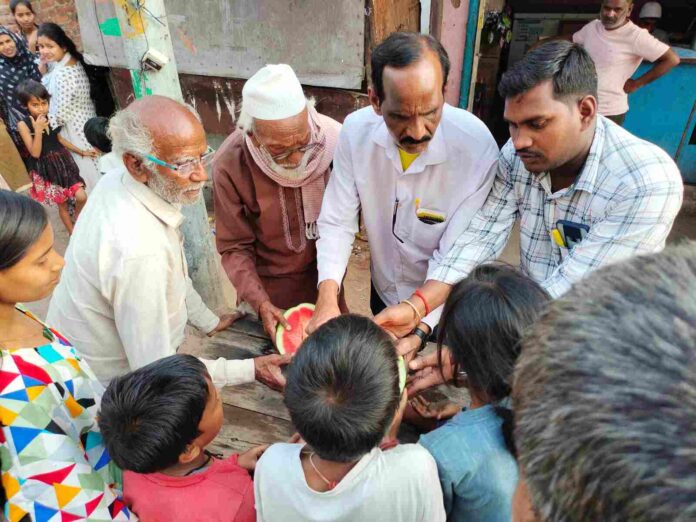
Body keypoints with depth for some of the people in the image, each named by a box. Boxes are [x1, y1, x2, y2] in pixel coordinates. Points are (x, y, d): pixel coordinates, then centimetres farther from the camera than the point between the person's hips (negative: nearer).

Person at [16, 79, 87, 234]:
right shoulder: (23, 125, -15)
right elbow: (35, 153, -19)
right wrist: (38, 130, -28)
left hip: (63, 162, 4)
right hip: (46, 170, -3)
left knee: (82, 197, -6)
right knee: (62, 205, 7)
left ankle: (76, 218, 27)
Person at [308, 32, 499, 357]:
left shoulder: (477, 149, -30)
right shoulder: (356, 130, -20)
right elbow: (337, 223, -17)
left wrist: (419, 331, -36)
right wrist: (327, 299, -31)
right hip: (383, 293, 4)